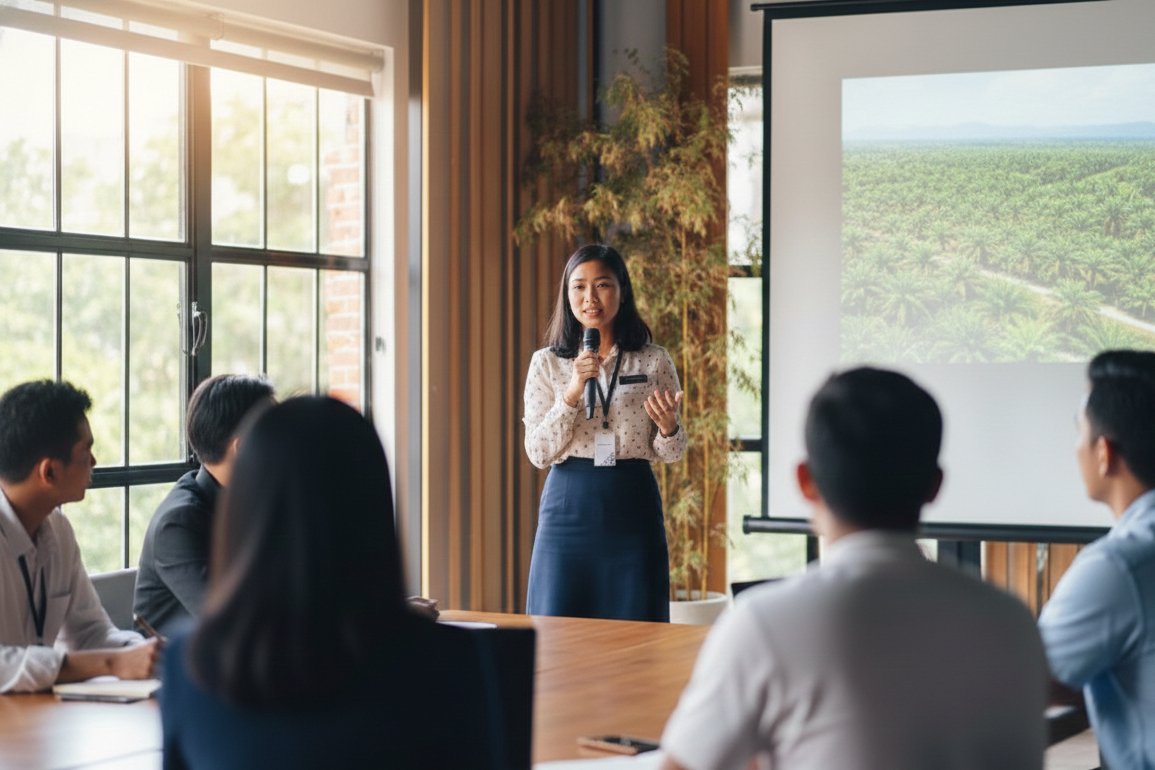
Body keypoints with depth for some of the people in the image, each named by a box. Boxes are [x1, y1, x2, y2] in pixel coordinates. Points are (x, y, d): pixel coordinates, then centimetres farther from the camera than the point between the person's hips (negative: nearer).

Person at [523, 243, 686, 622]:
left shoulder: (653, 361, 5)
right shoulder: (547, 363, 4)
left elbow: (670, 454, 9)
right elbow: (538, 453, -4)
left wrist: (668, 428, -14)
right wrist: (572, 391, -15)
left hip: (632, 508, 0)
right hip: (568, 505, 0)